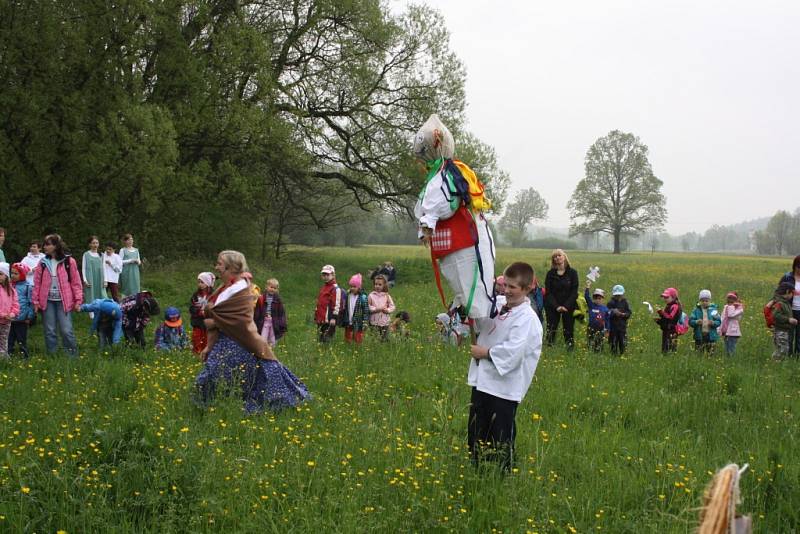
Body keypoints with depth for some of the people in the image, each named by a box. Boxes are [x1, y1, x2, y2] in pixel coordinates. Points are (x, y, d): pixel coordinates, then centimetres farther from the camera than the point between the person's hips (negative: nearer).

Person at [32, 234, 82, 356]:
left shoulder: (69, 261, -2)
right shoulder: (43, 263, 6)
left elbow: (76, 282, -1)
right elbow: (37, 283, 7)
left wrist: (78, 300, -4)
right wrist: (36, 301, 2)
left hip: (63, 301, -3)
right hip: (47, 301, 3)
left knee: (66, 330, -6)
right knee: (49, 331, 6)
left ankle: (72, 355, 8)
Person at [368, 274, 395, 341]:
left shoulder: (387, 296, 2)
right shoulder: (371, 295, -2)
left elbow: (392, 307, 4)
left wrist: (387, 310, -14)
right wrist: (376, 309, -18)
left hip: (385, 322, 1)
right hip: (374, 322, -1)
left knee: (385, 339, 7)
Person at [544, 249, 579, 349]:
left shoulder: (572, 272, 2)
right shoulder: (550, 274, 5)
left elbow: (574, 292, -2)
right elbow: (548, 292, 0)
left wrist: (566, 306, -13)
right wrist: (556, 306, -12)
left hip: (568, 307, -1)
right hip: (552, 307, 1)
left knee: (568, 330, -1)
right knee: (551, 330, -3)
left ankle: (570, 347, 3)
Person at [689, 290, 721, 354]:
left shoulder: (713, 310, 4)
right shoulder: (696, 310, 4)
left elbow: (719, 321, 2)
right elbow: (690, 321, -1)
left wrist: (713, 323, -19)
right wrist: (696, 322, -22)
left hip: (711, 336, 0)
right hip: (699, 337, 0)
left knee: (710, 354, 1)